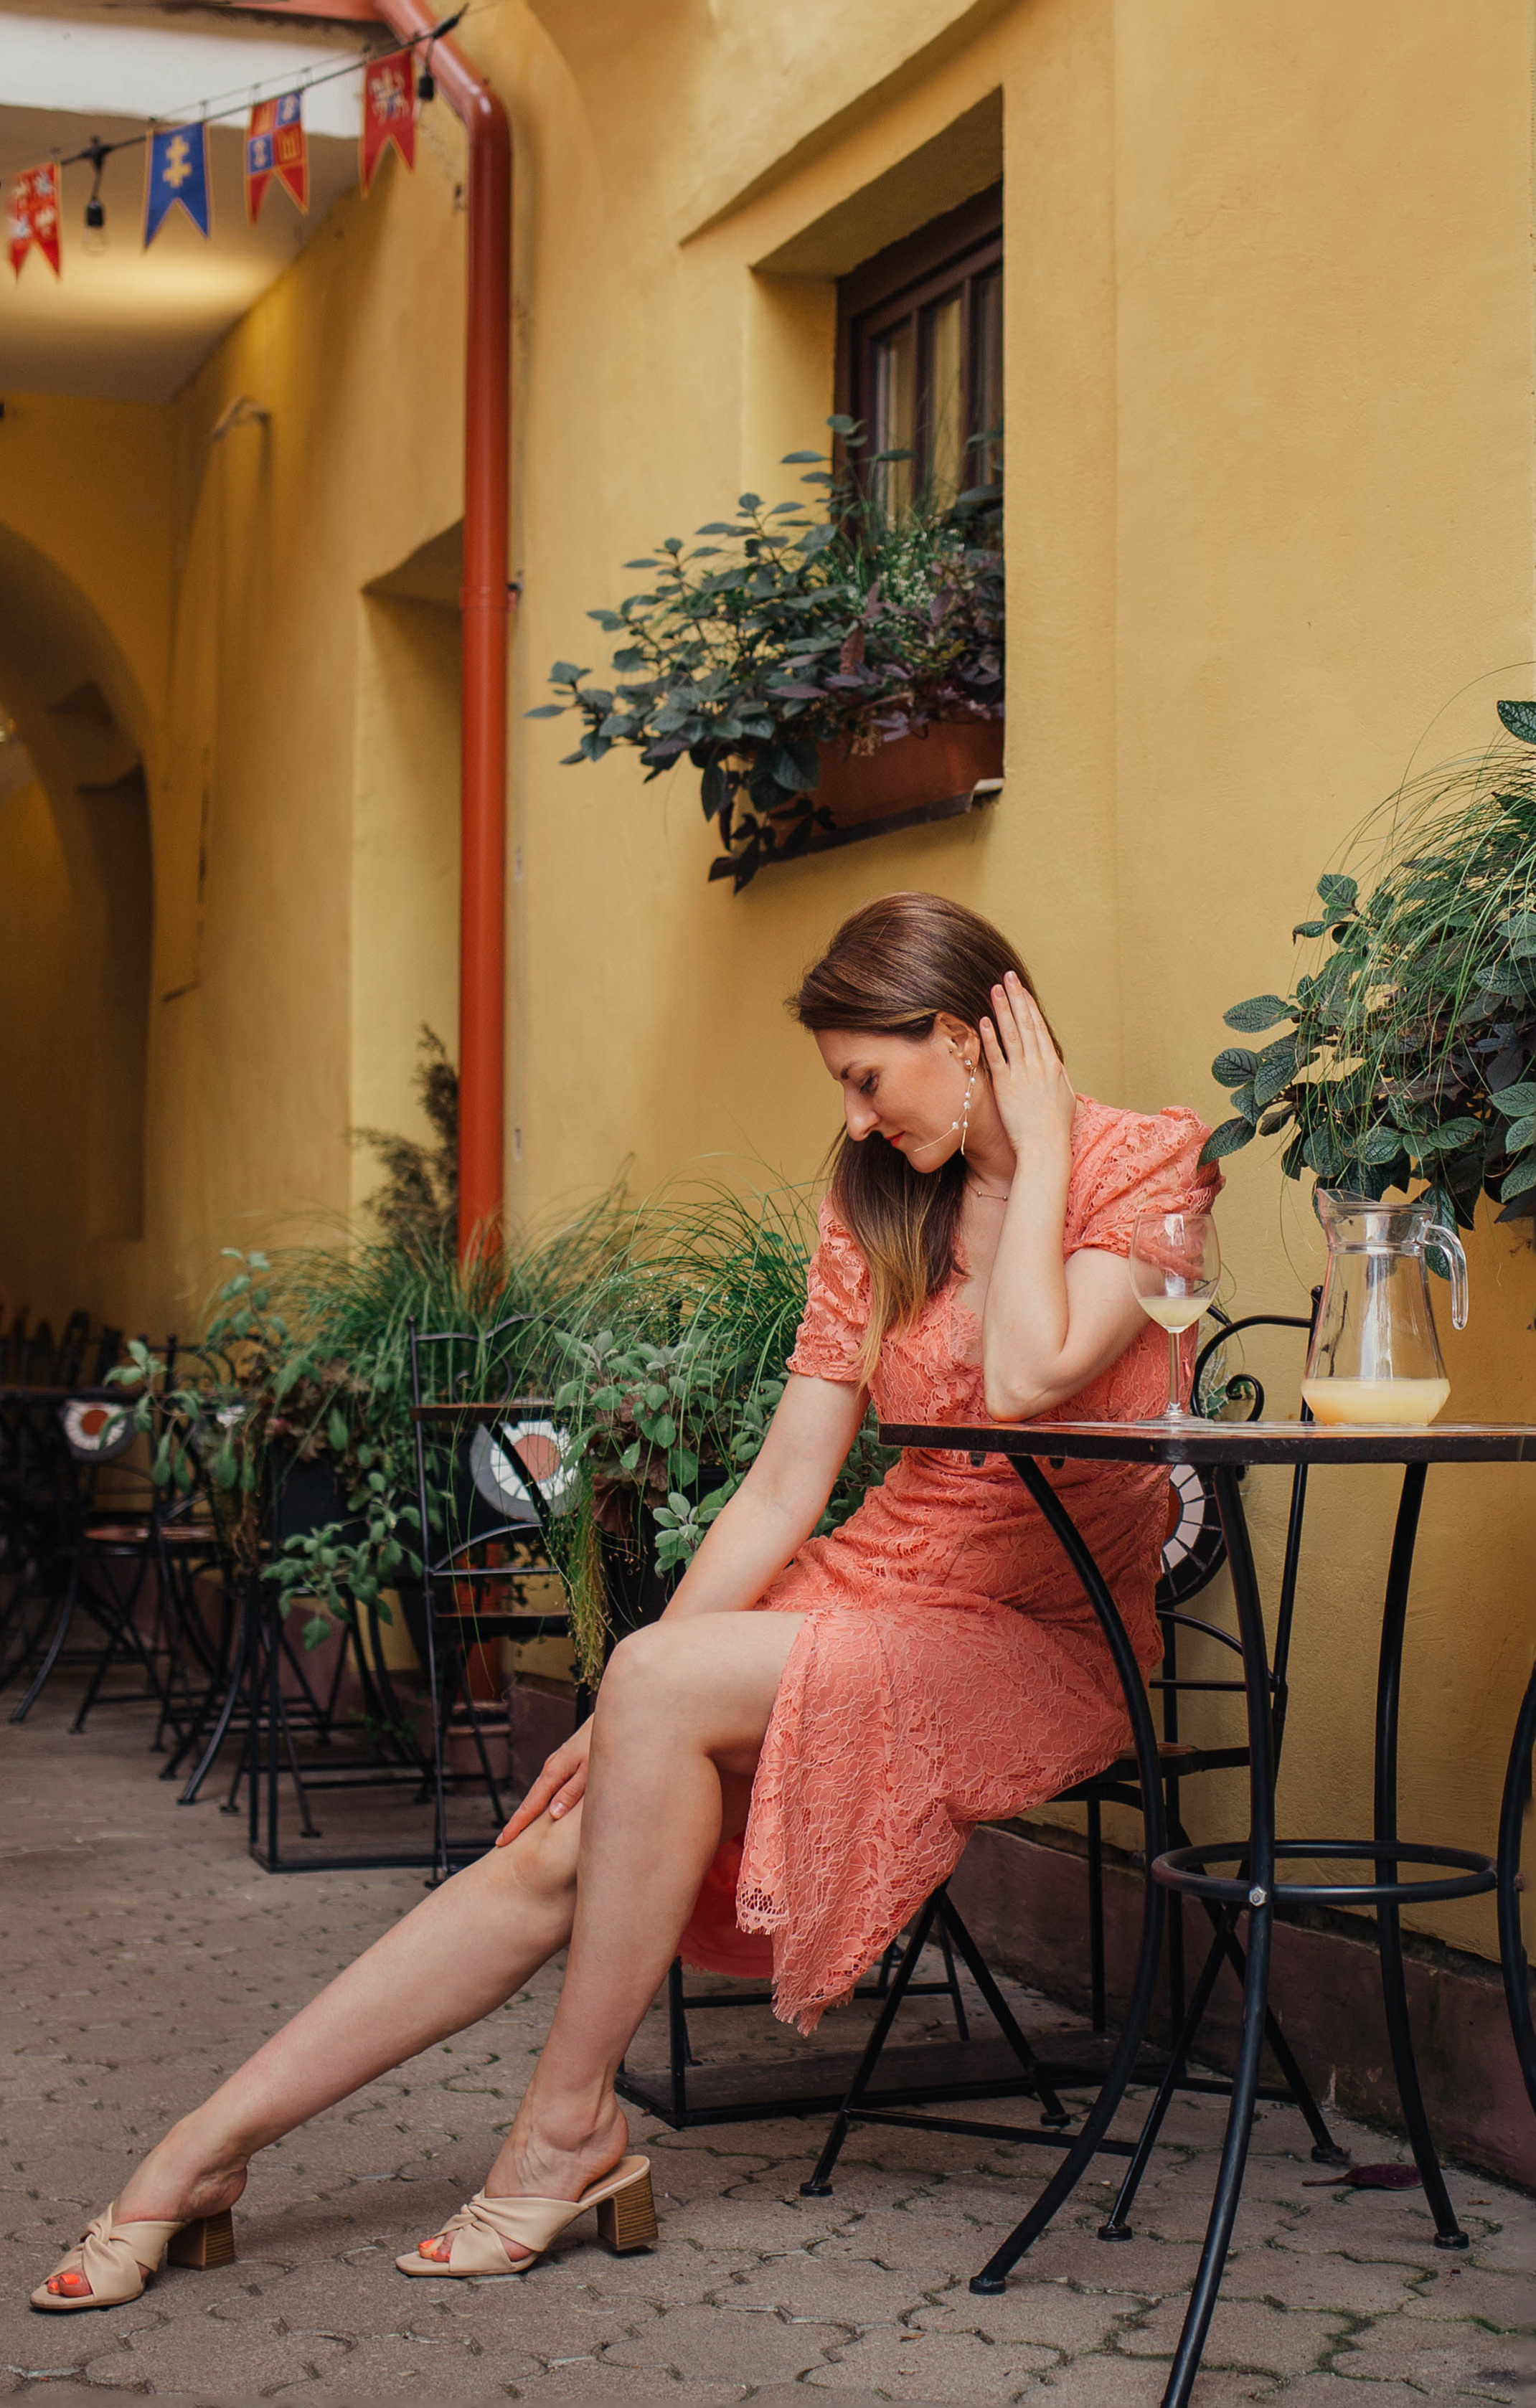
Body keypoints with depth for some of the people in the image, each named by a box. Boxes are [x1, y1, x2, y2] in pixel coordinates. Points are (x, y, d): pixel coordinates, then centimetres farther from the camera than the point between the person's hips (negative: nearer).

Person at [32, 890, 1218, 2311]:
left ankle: (570, 2127, -14)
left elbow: (1028, 1376, -26)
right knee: (555, 1852, -13)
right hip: (873, 1586, 5)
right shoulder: (880, 1199, 11)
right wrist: (626, 1714, -4)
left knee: (663, 1682, -29)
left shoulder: (1140, 1166, -6)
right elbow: (786, 1483, 4)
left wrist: (1040, 1144, -15)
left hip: (1039, 1640, -5)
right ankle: (203, 2155, -11)